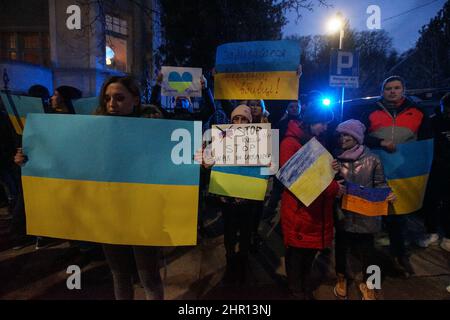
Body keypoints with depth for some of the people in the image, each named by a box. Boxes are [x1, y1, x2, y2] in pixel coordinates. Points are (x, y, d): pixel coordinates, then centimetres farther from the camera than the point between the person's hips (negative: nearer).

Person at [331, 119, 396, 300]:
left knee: (366, 250, 12)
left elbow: (380, 183, 0)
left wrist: (388, 193, -20)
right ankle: (341, 278, 43)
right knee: (340, 247, 17)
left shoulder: (372, 159, -10)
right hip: (343, 213, 2)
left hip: (365, 214, -2)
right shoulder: (336, 157, -3)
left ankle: (367, 285, 38)